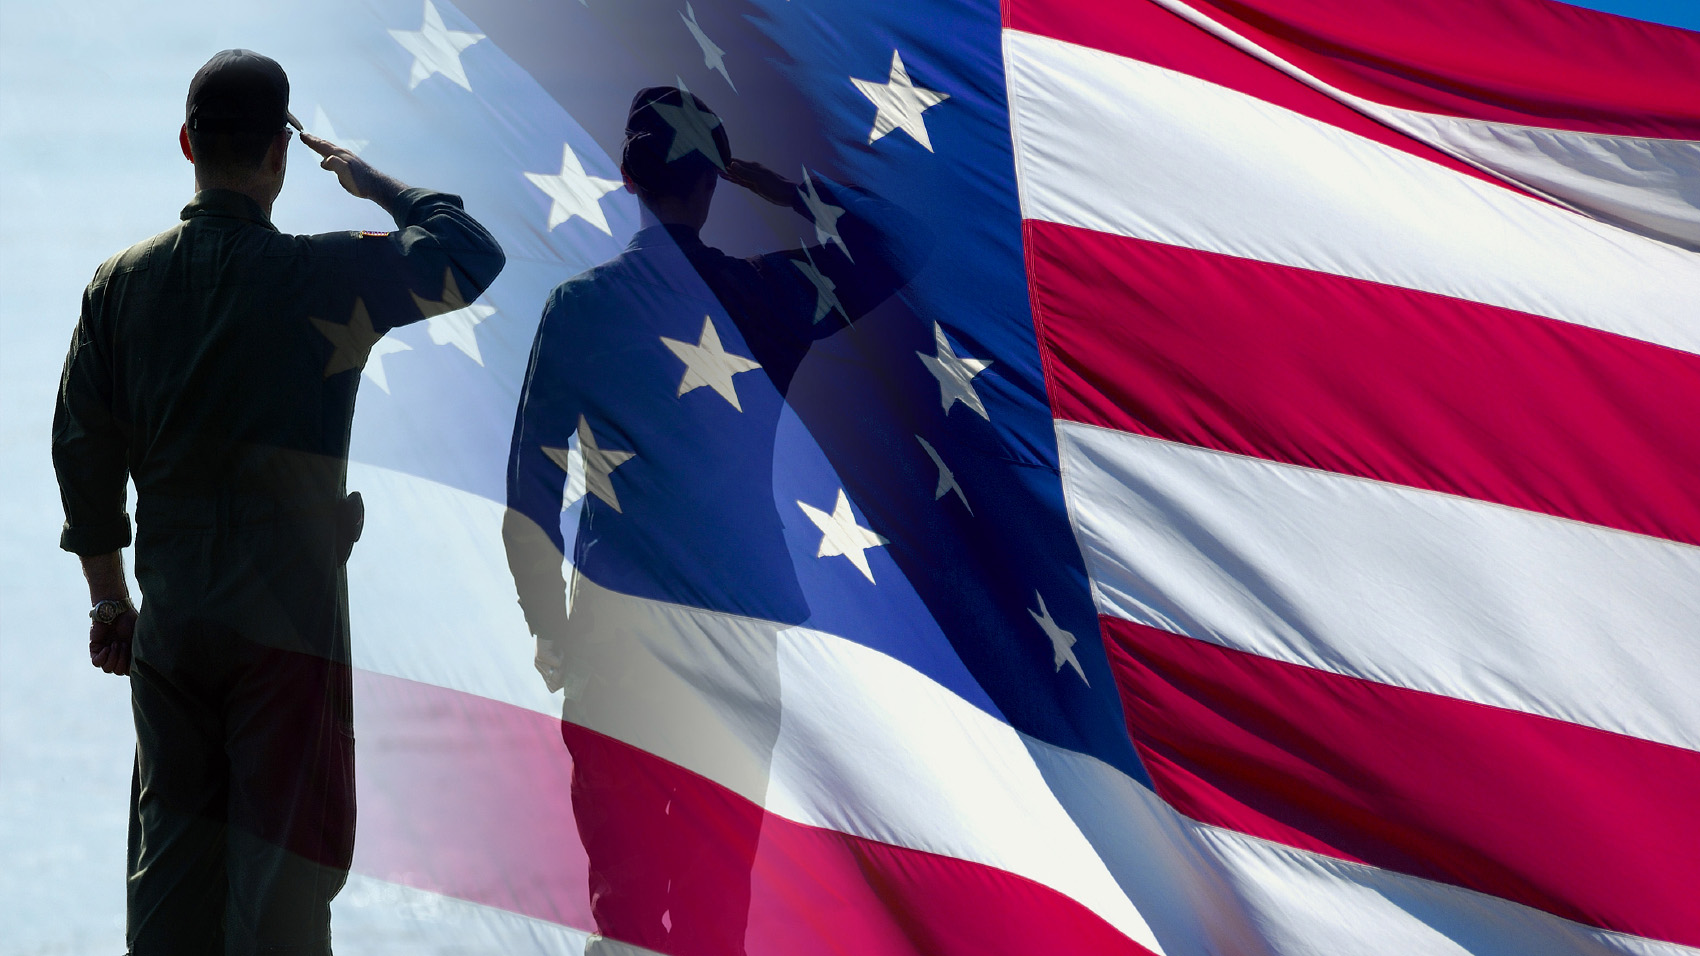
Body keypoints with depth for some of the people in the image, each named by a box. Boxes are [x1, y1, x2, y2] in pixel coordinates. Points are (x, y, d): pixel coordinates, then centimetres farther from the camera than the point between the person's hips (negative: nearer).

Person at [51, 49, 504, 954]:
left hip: (169, 622, 4)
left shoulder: (120, 282, 2)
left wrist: (108, 595, 16)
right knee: (282, 863, 0)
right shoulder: (326, 276, -12)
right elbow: (475, 255, 0)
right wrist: (381, 186, 12)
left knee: (171, 854, 13)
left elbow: (82, 446, 6)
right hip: (290, 619, -4)